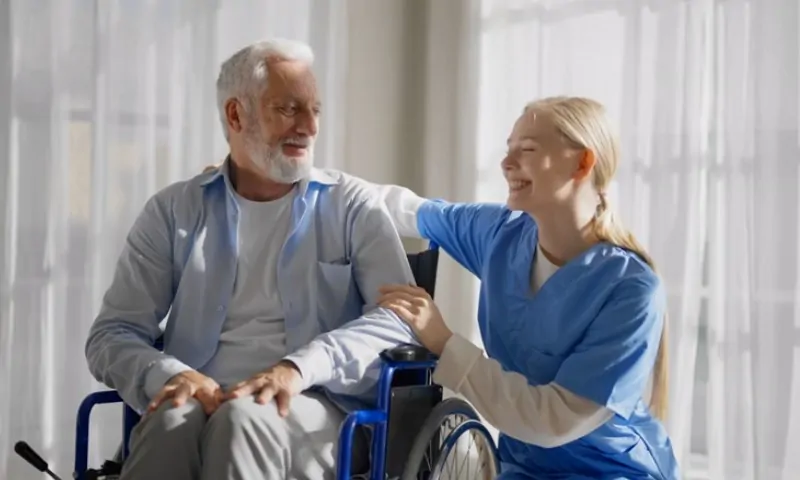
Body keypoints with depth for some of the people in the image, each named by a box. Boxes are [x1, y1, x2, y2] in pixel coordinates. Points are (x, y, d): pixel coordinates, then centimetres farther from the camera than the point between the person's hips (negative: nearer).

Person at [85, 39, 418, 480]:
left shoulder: (353, 207, 9)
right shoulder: (174, 211, 13)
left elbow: (403, 318, -4)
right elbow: (112, 335, 8)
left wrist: (301, 367, -22)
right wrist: (167, 374, -16)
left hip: (316, 410, -1)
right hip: (202, 403, 1)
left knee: (246, 418, -36)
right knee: (173, 420, -35)